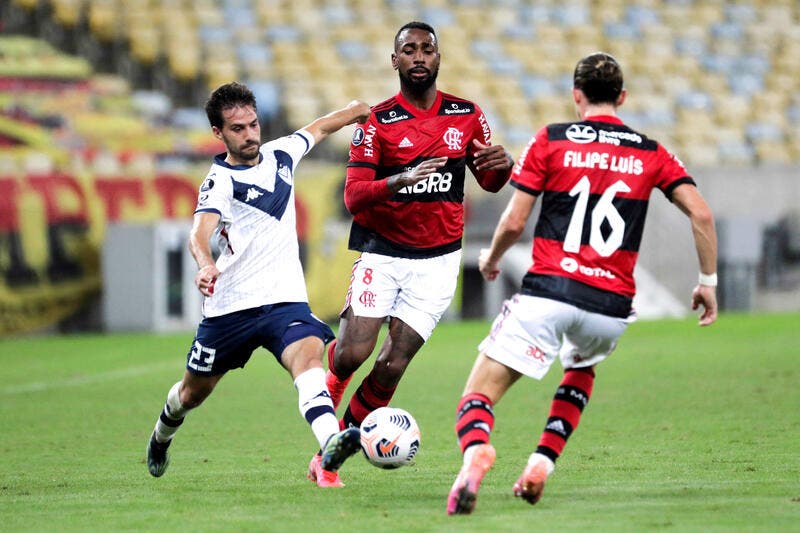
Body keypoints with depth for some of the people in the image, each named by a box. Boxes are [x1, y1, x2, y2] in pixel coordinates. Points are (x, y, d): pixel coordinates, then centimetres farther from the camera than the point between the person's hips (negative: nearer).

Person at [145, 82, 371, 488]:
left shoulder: (281, 154, 6)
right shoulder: (220, 181, -12)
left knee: (307, 356, -28)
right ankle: (162, 436, 50)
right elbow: (200, 231, -31)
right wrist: (206, 265, -51)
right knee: (192, 393, 15)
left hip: (285, 298, 3)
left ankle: (330, 449, -50)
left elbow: (318, 127, 27)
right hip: (231, 305, -3)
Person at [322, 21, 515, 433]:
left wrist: (502, 165, -10)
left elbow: (490, 182, 15)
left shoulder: (467, 116, 5)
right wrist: (399, 181, -30)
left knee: (391, 367, -7)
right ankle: (332, 374, 23)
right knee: (353, 355, -14)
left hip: (437, 260, 2)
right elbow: (353, 196, -11)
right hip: (382, 254, -2)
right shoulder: (376, 122, -4)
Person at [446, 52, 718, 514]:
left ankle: (475, 450, -37)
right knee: (581, 371, 36)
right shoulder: (650, 153, 12)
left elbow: (514, 222, 2)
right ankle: (542, 464, 16)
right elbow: (701, 213, 3)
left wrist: (491, 259, 22)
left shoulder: (550, 141, 5)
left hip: (549, 290, -3)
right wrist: (709, 281, 13)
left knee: (480, 394, -2)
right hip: (612, 305, 3)